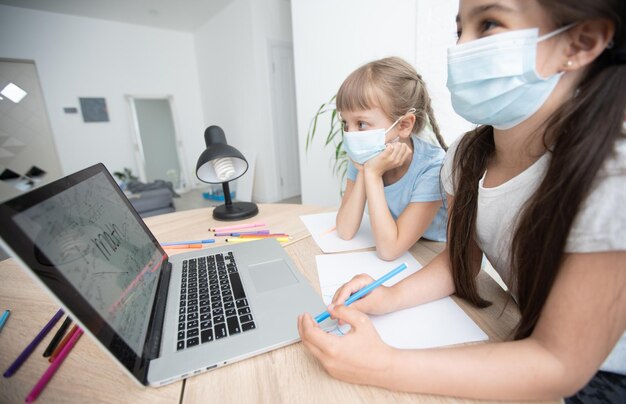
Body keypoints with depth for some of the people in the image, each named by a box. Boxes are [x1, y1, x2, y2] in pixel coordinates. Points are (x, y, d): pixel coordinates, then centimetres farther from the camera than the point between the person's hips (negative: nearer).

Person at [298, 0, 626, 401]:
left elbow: (559, 364, -25)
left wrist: (385, 367, -34)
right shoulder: (468, 154, -12)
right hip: (522, 337, 4)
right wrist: (391, 297, -21)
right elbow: (461, 258, -4)